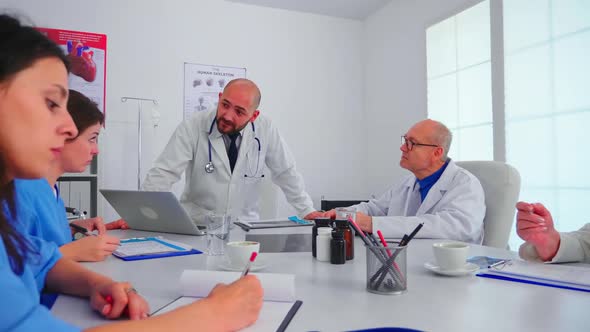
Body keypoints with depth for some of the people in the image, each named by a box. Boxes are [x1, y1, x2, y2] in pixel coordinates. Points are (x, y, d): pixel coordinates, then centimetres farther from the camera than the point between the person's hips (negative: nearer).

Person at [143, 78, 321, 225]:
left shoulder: (265, 130, -9)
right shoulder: (192, 127, -13)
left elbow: (285, 172, 3)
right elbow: (163, 173, -13)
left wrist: (307, 211, 5)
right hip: (196, 226, -1)